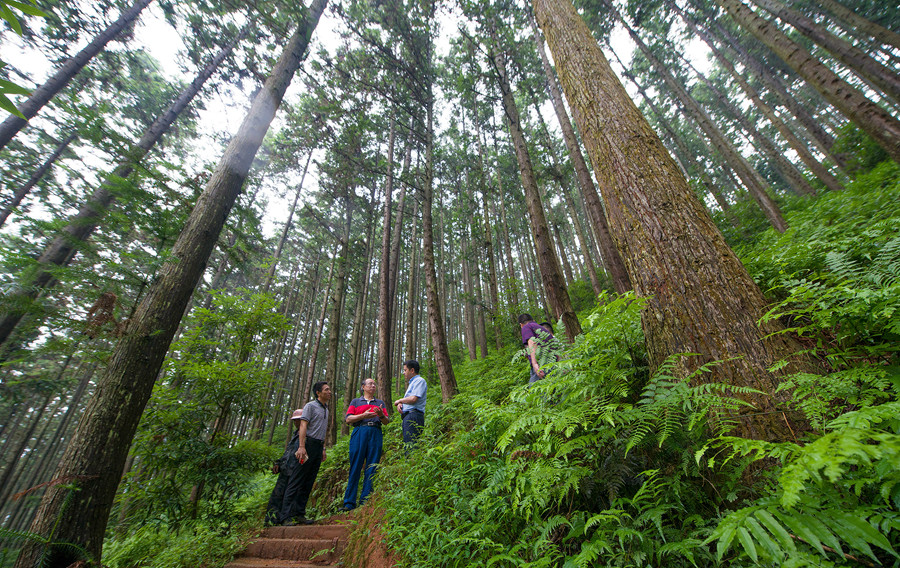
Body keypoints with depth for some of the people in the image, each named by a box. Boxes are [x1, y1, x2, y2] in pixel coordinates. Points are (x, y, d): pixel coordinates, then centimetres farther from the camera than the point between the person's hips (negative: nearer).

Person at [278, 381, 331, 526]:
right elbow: (303, 425, -13)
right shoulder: (311, 405, -4)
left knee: (309, 482, 8)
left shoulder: (326, 409, 19)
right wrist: (301, 446, -22)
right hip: (309, 444, -8)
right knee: (296, 480, -6)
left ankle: (299, 514, 14)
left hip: (318, 447, 8)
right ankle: (286, 516, -2)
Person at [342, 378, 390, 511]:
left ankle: (365, 501, 3)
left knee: (371, 468, -3)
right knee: (355, 467, -5)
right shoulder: (355, 401, 18)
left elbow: (387, 421, 15)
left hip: (376, 434, 2)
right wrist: (363, 415, -9)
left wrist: (381, 415, -7)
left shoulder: (380, 402, 23)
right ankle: (349, 502, 3)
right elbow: (348, 419, 6)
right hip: (359, 432, -1)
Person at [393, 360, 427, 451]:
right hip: (407, 416, 10)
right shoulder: (412, 383, 27)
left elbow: (413, 399, -17)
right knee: (407, 444, 8)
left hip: (413, 416, -10)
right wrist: (399, 404, 4)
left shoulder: (420, 381, -4)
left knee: (411, 446, -16)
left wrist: (400, 400, -1)